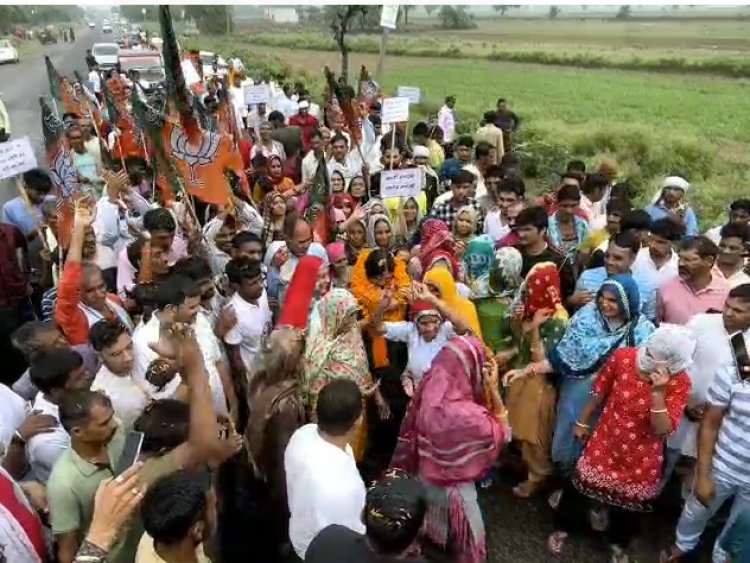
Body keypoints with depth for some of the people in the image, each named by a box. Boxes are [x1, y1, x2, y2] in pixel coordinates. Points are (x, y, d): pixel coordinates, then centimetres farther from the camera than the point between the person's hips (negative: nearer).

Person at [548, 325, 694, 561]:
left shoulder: (679, 383, -22)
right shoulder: (622, 357, -19)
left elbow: (663, 429, -26)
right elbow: (599, 392, -3)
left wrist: (658, 391, -39)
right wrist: (583, 421, 8)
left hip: (641, 458, -1)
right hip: (605, 443, 1)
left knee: (629, 501, 21)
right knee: (581, 485, 17)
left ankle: (619, 544, 52)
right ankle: (563, 527, 46)